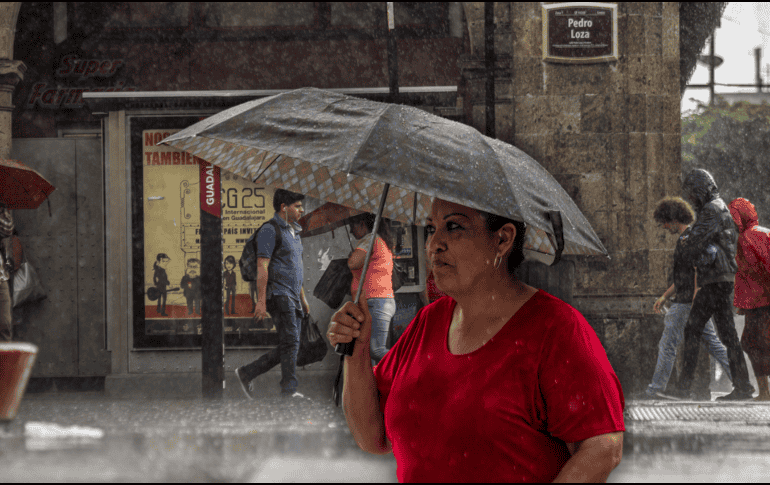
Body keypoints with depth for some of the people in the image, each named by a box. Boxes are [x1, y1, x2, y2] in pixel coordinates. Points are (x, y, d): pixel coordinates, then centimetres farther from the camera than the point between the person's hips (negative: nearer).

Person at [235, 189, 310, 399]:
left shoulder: (293, 231, 20)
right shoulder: (270, 230, -9)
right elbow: (262, 266, -15)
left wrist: (302, 297, 24)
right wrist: (261, 301, -21)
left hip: (292, 297, 9)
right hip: (277, 294, -9)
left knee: (288, 347, 6)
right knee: (290, 342, -15)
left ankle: (247, 374, 14)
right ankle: (289, 390, -15)